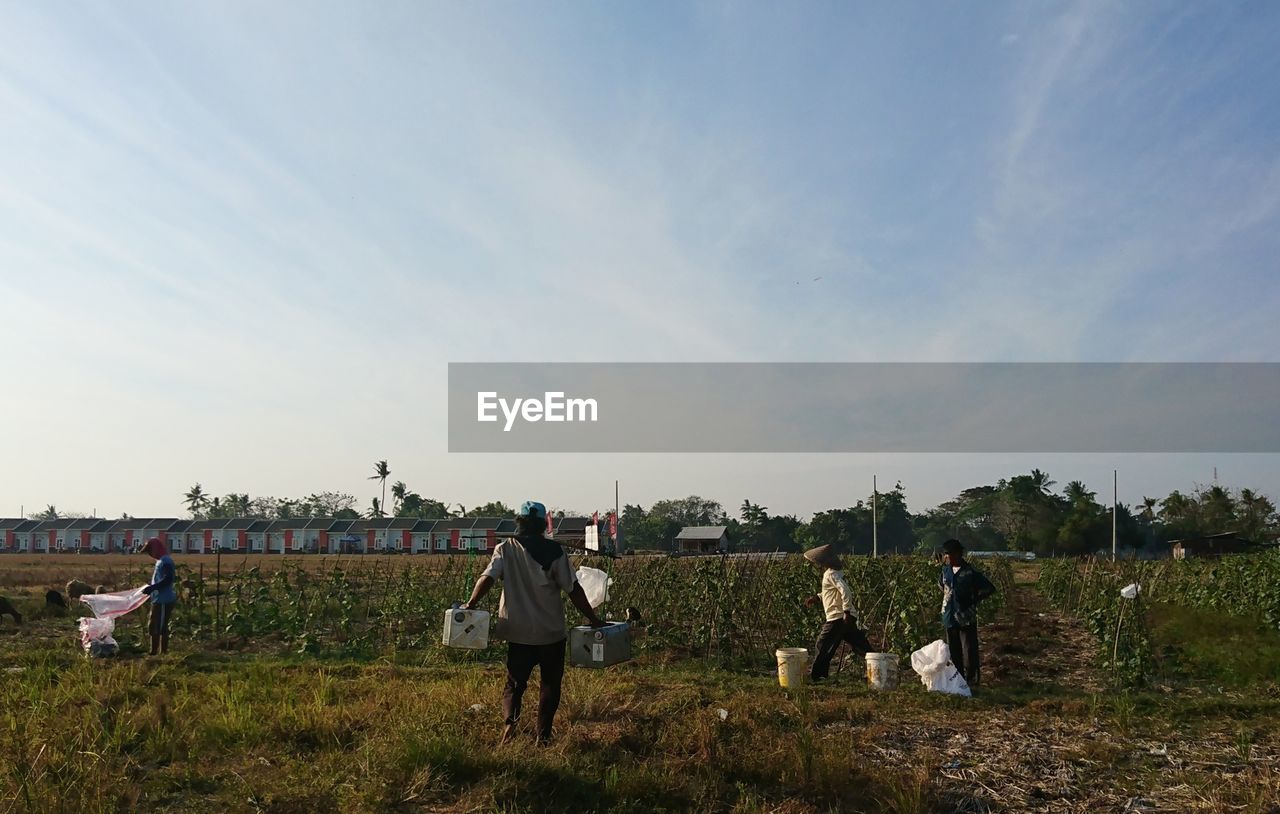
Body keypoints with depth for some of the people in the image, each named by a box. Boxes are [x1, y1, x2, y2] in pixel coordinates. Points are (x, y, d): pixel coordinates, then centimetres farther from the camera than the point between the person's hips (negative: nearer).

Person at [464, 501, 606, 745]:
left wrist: (471, 604, -14)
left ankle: (510, 720, -14)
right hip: (551, 632, -1)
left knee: (515, 682, 12)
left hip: (518, 631, 1)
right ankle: (543, 735, 11)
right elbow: (573, 589, -7)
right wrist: (592, 618, -1)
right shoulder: (554, 551, -7)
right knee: (550, 683, 13)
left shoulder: (505, 549, -1)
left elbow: (488, 577, -15)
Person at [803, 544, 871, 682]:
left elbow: (845, 591, -27)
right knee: (860, 646, 10)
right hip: (846, 618, 9)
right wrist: (817, 597, 24)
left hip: (838, 617, -9)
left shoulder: (831, 574, -15)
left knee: (822, 646, 0)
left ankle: (815, 676, 6)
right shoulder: (835, 572, 15)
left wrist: (846, 611, -28)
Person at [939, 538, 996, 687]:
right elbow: (941, 584, 27)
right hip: (950, 617, 6)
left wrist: (974, 600, -6)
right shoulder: (946, 570, 5)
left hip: (966, 618, -6)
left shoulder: (971, 573, -13)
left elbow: (989, 588, -9)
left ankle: (972, 680, 6)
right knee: (953, 652, 14)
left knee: (969, 651, -4)